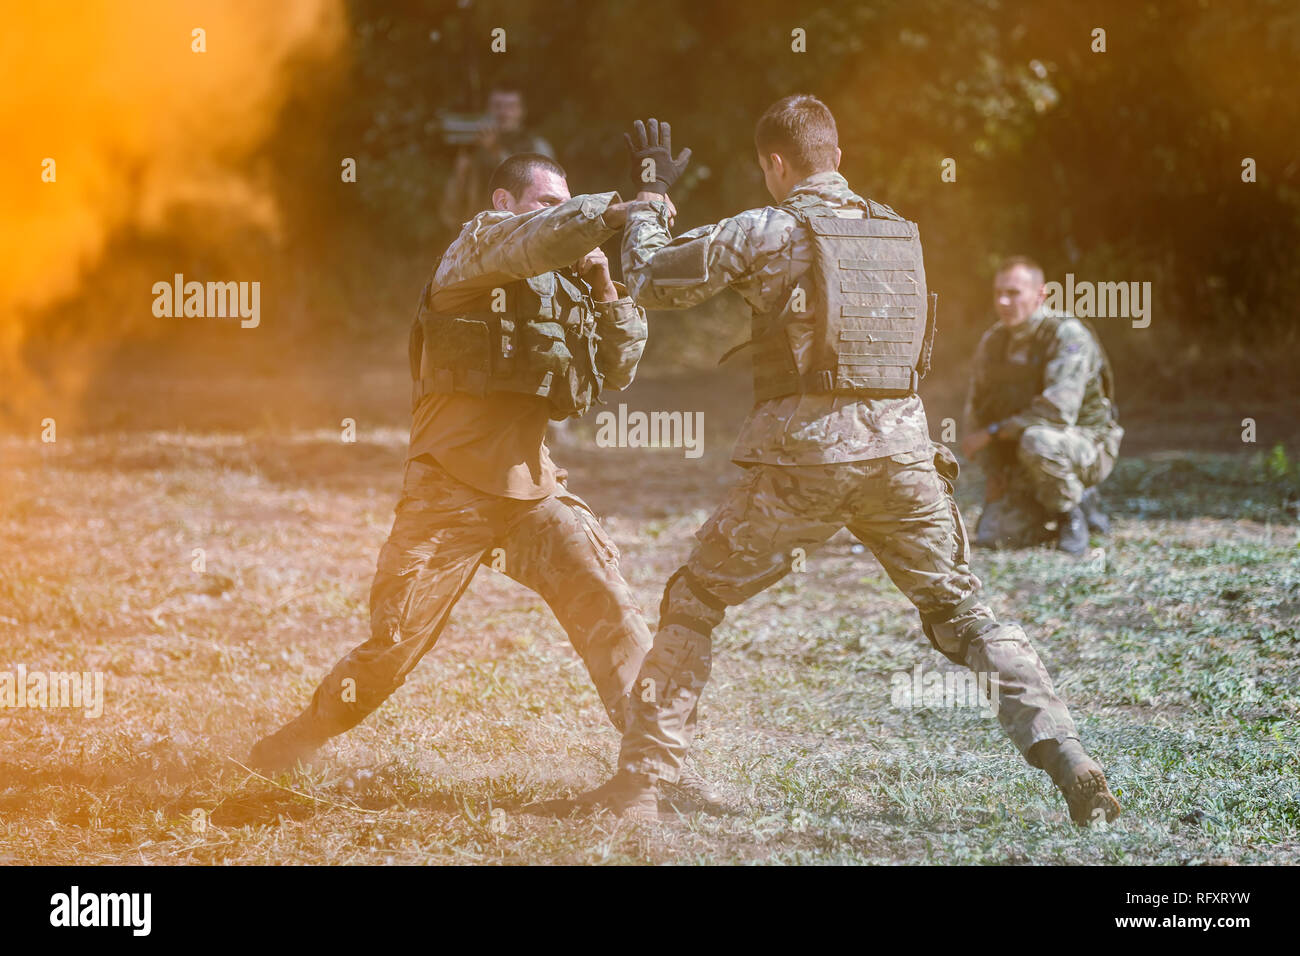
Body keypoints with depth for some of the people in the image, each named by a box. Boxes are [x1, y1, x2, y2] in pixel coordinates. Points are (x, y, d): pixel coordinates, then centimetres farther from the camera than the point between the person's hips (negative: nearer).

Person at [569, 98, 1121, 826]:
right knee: (964, 615, 10)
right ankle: (1068, 759, -7)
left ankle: (640, 782, 7)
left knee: (694, 601, 11)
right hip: (903, 450, 4)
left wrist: (652, 194, 20)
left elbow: (650, 281, 5)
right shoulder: (900, 233, 14)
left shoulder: (766, 232, -2)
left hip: (806, 452, -4)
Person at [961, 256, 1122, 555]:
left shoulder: (1068, 335, -19)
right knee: (991, 536, -10)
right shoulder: (993, 342, 4)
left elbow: (1059, 411, -30)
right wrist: (994, 473, 3)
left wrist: (993, 432, -24)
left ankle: (1071, 513, -11)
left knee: (1037, 442, -40)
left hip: (1086, 444, -7)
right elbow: (977, 409, 13)